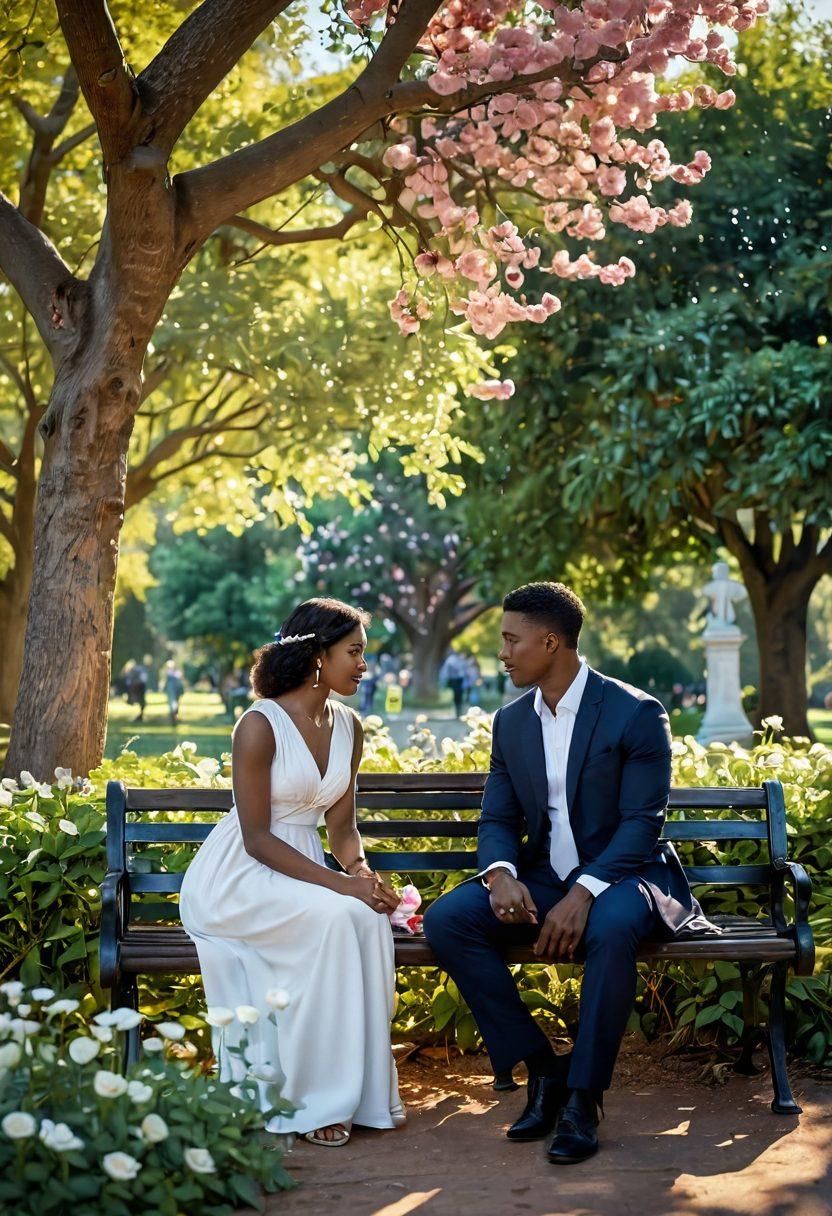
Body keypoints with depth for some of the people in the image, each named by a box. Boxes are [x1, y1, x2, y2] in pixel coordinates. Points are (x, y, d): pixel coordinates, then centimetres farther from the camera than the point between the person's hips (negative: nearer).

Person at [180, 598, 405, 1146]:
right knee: (334, 918, -32)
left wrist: (361, 868, -14)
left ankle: (364, 1088, -15)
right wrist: (340, 883, -26)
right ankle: (312, 1100, -22)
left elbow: (342, 825, 9)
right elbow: (257, 839, -18)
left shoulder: (349, 727, 7)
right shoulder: (260, 726, -16)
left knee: (370, 917, -25)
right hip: (237, 879, -6)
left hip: (300, 870, 6)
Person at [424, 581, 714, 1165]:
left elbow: (642, 823, -15)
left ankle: (582, 1099, -26)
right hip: (541, 877, 5)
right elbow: (497, 820, 7)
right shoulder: (511, 721, 9)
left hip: (619, 876, -5)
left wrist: (584, 893, -29)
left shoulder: (636, 713, -9)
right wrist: (501, 874, -17)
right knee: (446, 920, -20)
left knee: (612, 929, -40)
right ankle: (542, 1068, -13)